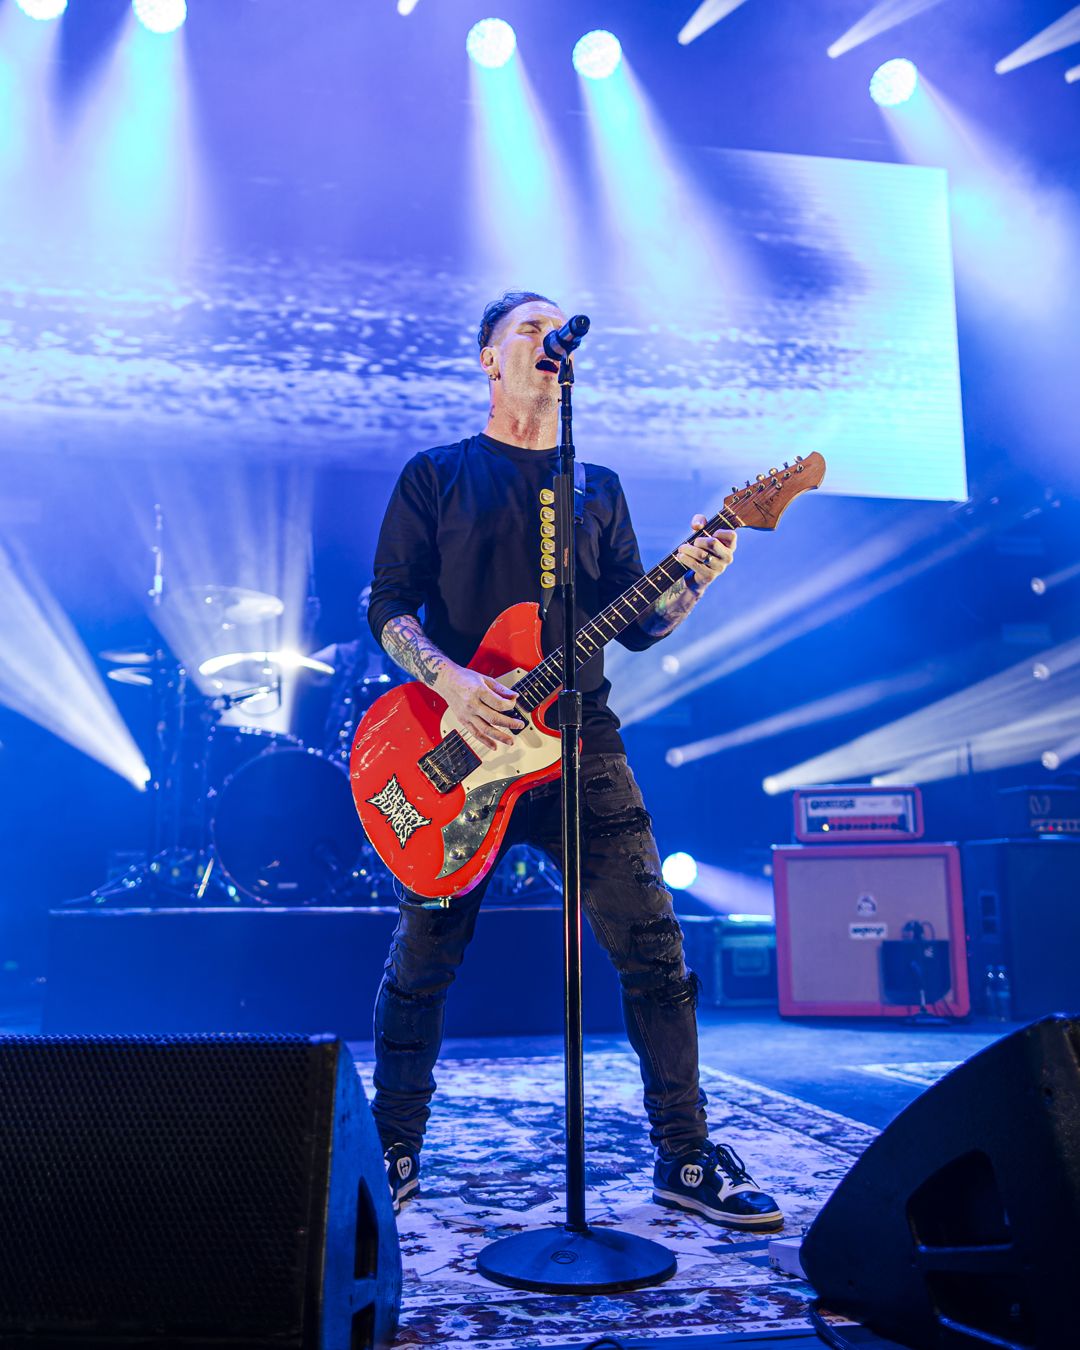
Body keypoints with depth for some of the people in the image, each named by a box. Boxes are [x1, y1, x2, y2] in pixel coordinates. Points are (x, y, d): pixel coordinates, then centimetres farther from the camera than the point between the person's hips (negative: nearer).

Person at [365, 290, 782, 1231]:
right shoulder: (435, 476, 9)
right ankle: (396, 1151, 24)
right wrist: (448, 678, -17)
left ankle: (685, 1156, 14)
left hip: (579, 739, 2)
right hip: (460, 743, -2)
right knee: (422, 961, 4)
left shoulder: (598, 487, 17)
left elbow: (637, 625, 12)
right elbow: (388, 606, 1)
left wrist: (693, 578, -8)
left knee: (651, 944, -2)